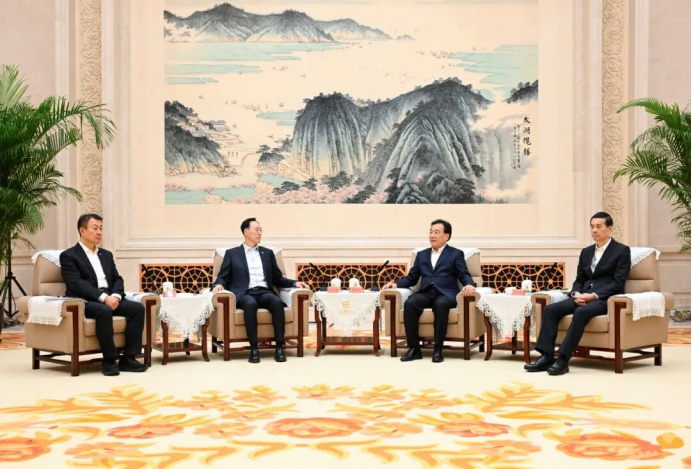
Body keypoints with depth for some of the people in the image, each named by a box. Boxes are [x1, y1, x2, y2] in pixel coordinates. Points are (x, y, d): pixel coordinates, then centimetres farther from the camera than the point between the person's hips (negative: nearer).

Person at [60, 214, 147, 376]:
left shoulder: (106, 255, 22)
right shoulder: (68, 256, 0)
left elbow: (117, 279, 15)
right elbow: (76, 283, -13)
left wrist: (115, 296, -9)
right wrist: (103, 297, -23)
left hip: (110, 298, 7)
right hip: (85, 301, -6)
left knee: (138, 308, -19)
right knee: (104, 311, -38)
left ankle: (128, 358, -18)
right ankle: (109, 360, -26)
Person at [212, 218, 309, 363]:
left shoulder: (267, 253, 23)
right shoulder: (232, 253, 15)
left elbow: (278, 279, 21)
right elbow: (223, 277, 11)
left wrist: (295, 283, 4)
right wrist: (219, 284, -13)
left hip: (264, 293, 2)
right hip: (245, 294, -2)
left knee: (277, 302, -34)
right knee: (250, 303, -39)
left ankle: (279, 348, -32)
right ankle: (254, 349, -34)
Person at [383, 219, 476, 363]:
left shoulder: (456, 254, 13)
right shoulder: (422, 254, 24)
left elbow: (464, 276, 2)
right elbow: (411, 278, 21)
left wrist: (469, 285, -22)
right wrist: (396, 284, 2)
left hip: (446, 294, -3)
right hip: (426, 293, 3)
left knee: (440, 304, -39)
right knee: (409, 303, -31)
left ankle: (438, 350, -32)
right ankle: (414, 348, -27)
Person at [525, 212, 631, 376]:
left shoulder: (622, 250, 0)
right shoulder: (586, 252, 19)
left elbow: (618, 283, -9)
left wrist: (593, 295, -19)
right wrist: (577, 294, -7)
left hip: (606, 299, -6)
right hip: (584, 297, 6)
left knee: (581, 312, -37)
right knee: (551, 309, -18)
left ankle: (563, 359, -37)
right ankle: (547, 357, -23)